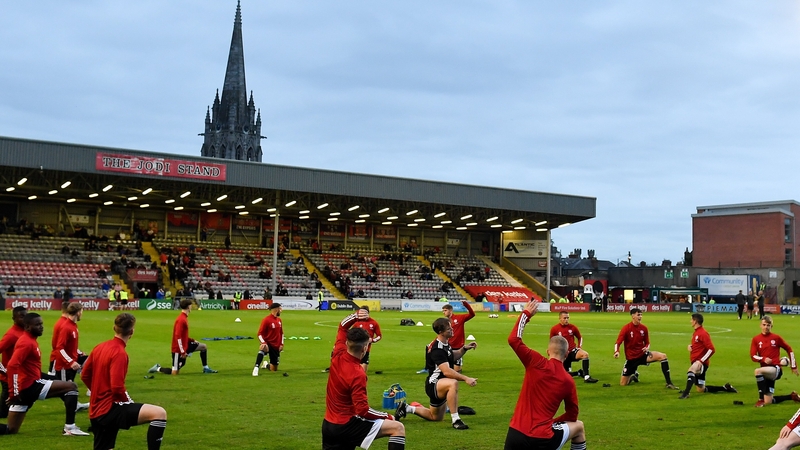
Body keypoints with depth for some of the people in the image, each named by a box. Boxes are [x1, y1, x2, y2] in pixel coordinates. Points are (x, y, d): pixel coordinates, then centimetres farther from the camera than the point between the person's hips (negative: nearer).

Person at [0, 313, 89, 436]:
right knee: (71, 387, -8)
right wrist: (13, 392, -27)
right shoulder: (26, 343, -15)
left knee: (11, 430, 13)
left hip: (26, 387, 10)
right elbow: (12, 366, -27)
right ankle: (69, 427, -10)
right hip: (30, 386, -10)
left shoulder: (30, 340, 17)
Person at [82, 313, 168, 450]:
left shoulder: (100, 347, 10)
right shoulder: (119, 353, -16)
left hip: (97, 411, 9)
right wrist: (128, 401, -5)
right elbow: (117, 387, -23)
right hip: (110, 409, -9)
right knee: (159, 413, -19)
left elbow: (85, 375, 20)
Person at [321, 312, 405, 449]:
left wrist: (356, 316, -2)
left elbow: (342, 327, 14)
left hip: (328, 425, 8)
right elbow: (362, 411, -22)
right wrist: (387, 416, -9)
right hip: (346, 425, -8)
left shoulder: (338, 356, -3)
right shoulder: (357, 374, -23)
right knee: (398, 428, -7)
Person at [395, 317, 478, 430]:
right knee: (453, 383, -41)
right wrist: (466, 378, -42)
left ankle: (407, 408, 34)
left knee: (436, 417, 23)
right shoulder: (437, 349, -26)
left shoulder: (445, 343, 4)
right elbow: (446, 371, -36)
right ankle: (455, 420, -35)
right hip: (433, 384, -10)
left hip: (440, 387, 10)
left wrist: (464, 349, 8)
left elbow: (452, 357, 23)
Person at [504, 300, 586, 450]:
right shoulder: (568, 381, 3)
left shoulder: (537, 363, -4)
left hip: (515, 435, 0)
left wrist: (526, 314, 11)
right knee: (579, 426, 28)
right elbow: (572, 415, 14)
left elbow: (513, 339, 1)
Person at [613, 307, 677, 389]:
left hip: (642, 355, 3)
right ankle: (634, 376, 32)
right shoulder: (626, 328, -12)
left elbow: (647, 343, 11)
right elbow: (617, 343, -16)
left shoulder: (644, 328, -1)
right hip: (631, 358, -2)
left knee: (663, 356, -22)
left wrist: (647, 348, -13)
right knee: (623, 384, -6)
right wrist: (616, 352, -36)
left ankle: (669, 383, -16)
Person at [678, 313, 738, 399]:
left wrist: (701, 361, -24)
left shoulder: (703, 333, -14)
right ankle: (725, 388, 24)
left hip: (700, 363, -10)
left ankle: (686, 393, -50)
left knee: (691, 370, -42)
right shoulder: (695, 332, 13)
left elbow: (711, 349, -19)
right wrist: (690, 346, 5)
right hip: (695, 362, 10)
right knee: (701, 389, 13)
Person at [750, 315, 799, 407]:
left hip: (776, 369, -4)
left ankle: (761, 399, -27)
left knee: (758, 371, -37)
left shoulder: (776, 338, 1)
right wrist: (763, 359, -20)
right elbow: (753, 356, -1)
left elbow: (789, 350, 12)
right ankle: (792, 396, 31)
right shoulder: (756, 339, 5)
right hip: (766, 371, 4)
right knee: (768, 402, 6)